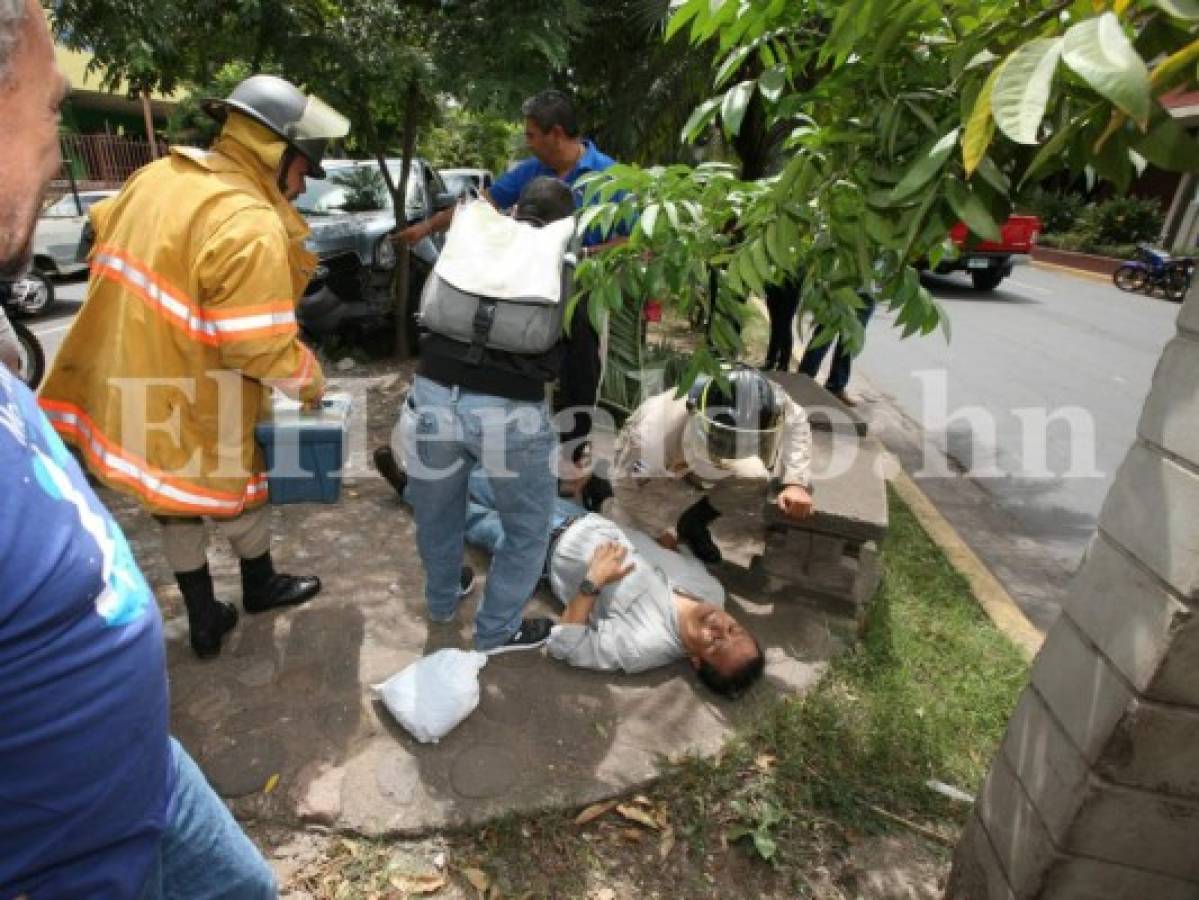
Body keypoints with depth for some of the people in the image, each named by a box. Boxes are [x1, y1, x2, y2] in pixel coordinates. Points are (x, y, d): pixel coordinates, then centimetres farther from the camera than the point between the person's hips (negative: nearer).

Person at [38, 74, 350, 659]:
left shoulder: (157, 175, 3)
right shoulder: (250, 225, -25)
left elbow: (103, 231, 20)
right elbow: (263, 349, -25)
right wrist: (310, 382, -6)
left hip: (121, 387, 8)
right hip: (188, 407, -8)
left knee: (178, 505, 22)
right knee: (237, 496, 19)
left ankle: (205, 620, 38)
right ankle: (260, 588, 45)